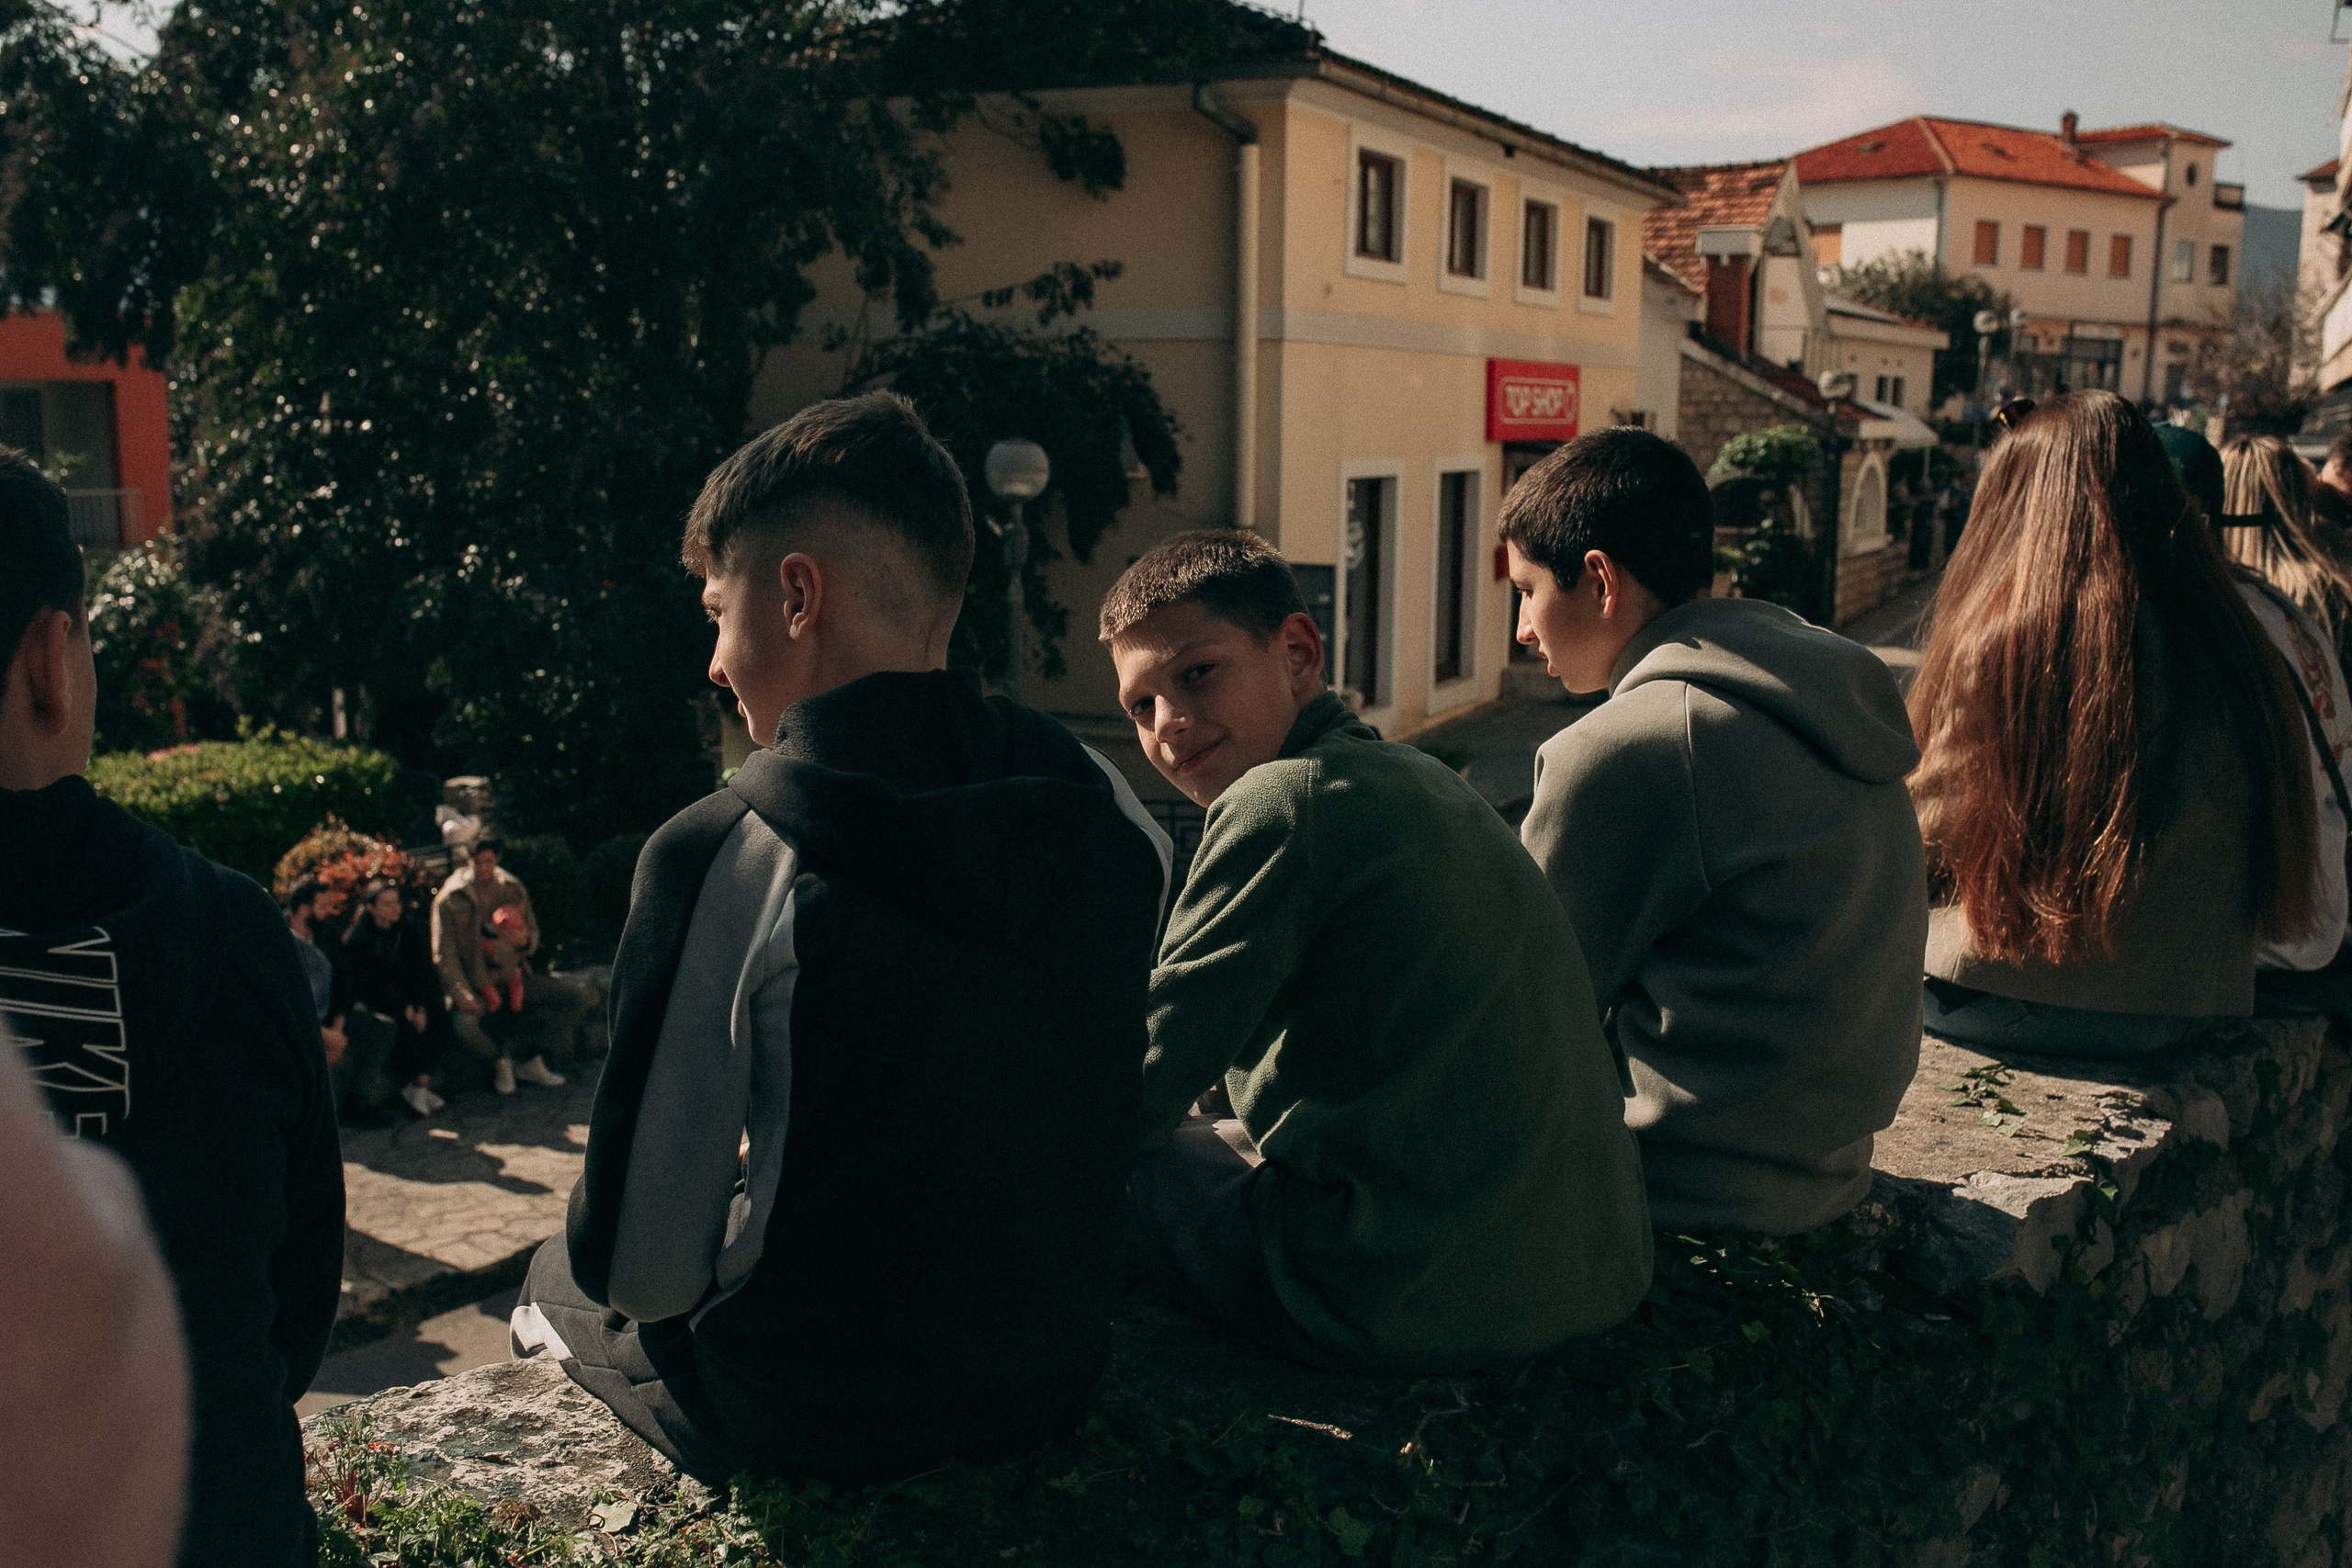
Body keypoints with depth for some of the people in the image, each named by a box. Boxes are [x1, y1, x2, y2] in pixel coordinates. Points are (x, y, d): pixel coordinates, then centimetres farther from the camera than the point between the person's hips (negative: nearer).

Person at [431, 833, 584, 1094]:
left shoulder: (513, 889, 6)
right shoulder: (449, 898, -6)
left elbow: (533, 934, 16)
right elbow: (444, 955, -7)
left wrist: (526, 939, -11)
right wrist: (462, 995, -22)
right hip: (474, 983, -4)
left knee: (580, 998, -10)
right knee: (464, 1025, -37)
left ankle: (535, 1063, 3)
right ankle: (502, 1062, -3)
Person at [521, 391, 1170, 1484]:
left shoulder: (721, 858, -23)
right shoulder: (1113, 820, -8)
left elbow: (637, 1270, -19)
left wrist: (736, 1178, 4)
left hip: (814, 1421, -5)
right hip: (1056, 1381, 5)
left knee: (557, 1281, 25)